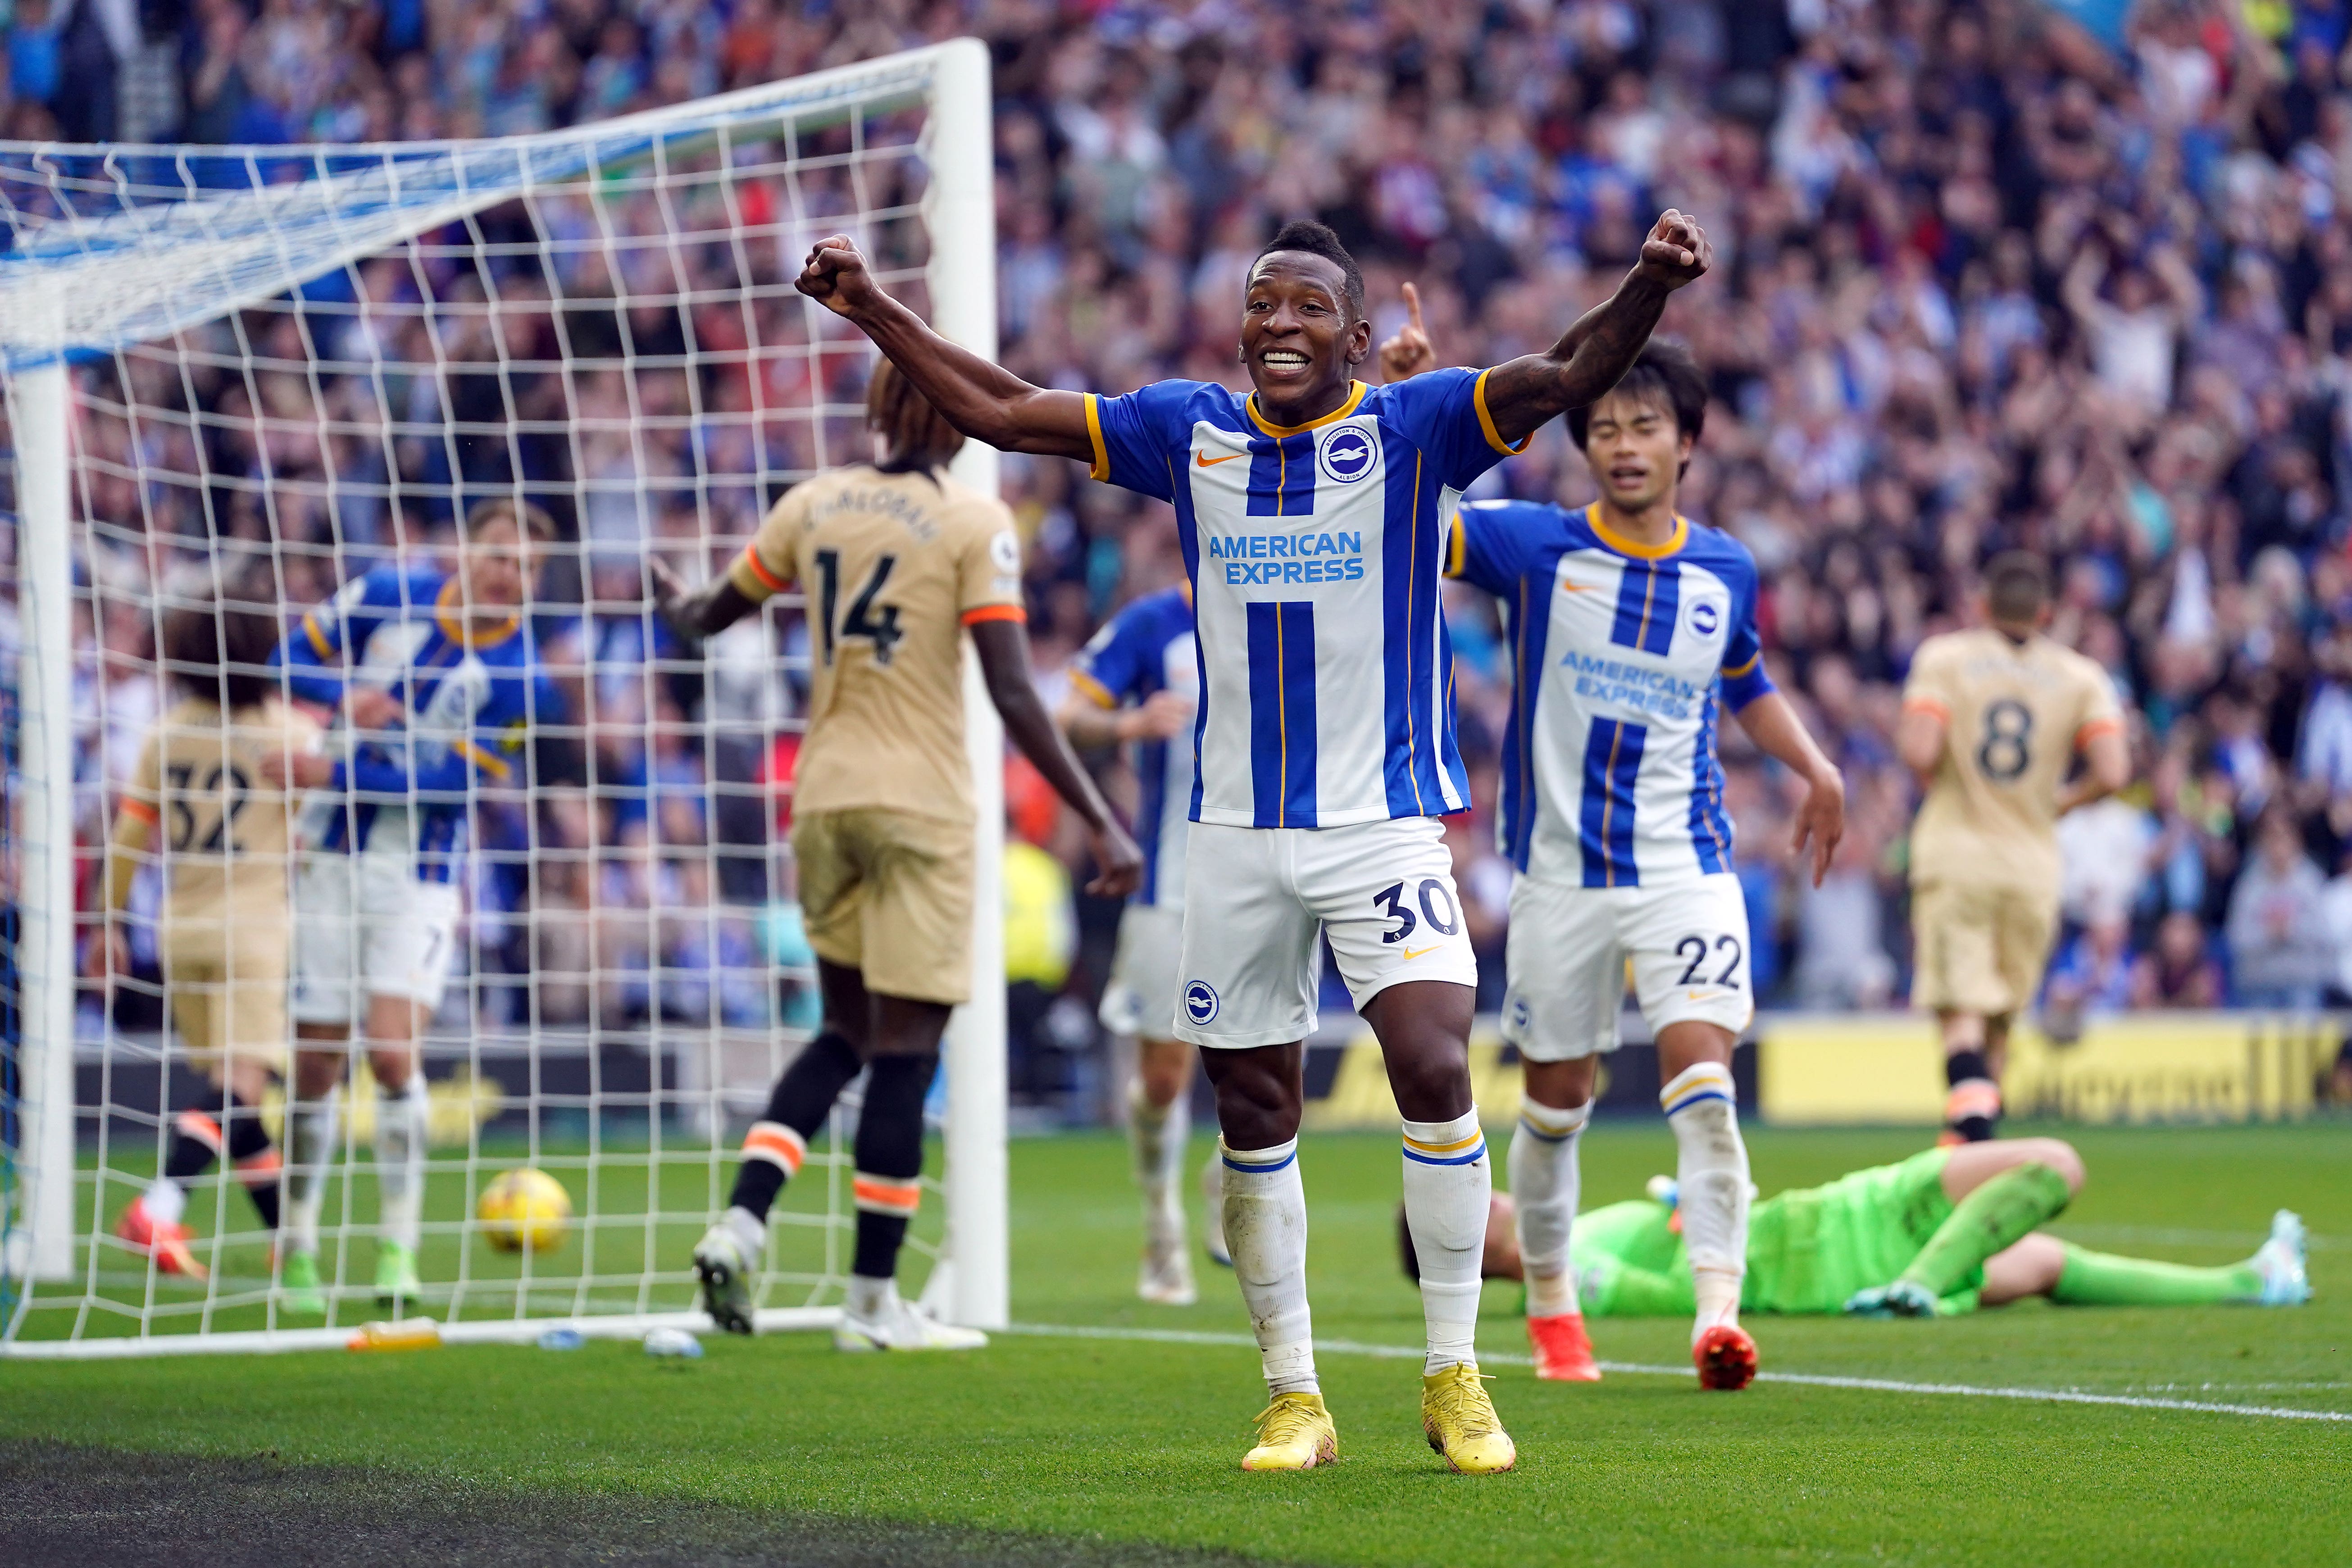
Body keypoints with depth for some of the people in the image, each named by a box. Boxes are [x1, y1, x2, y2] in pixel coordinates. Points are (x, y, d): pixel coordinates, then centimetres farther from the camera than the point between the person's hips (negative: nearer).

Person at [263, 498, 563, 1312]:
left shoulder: (519, 681, -11)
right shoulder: (387, 595, -2)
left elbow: (445, 786, -15)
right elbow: (295, 656, 6)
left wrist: (332, 774, -18)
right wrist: (348, 697, -14)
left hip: (418, 873, -2)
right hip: (329, 856, 2)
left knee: (393, 1051, -17)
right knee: (315, 1059, 4)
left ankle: (397, 1248, -7)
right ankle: (297, 1247, 17)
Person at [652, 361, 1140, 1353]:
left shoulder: (814, 505, 6)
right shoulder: (974, 524, -9)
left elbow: (714, 611, 21)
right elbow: (1013, 694, -15)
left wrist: (678, 610, 46)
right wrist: (1099, 823, -14)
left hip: (824, 797, 5)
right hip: (921, 807, -5)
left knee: (846, 1035, 18)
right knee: (905, 1048, 0)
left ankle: (741, 1222, 1)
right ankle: (874, 1302, 2)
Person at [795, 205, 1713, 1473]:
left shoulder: (1415, 427, -2)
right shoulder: (1190, 431, 7)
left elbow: (1567, 375, -17)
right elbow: (1002, 413, 14)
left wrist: (1647, 288, -35)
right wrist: (871, 309, 10)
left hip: (1385, 822, -3)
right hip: (1236, 833, 4)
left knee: (1435, 1071, -18)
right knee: (1253, 1111, 6)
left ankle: (1454, 1377, -5)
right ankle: (1293, 1397, 16)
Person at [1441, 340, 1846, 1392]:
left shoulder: (1726, 571, 6)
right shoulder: (1534, 546, -4)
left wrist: (1814, 769, 12)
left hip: (1686, 865, 1)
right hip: (1561, 870, -1)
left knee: (1701, 1075, -16)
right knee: (1556, 1098, 9)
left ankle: (1719, 1312, -23)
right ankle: (1550, 1304, 30)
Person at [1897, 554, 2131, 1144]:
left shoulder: (1944, 657, 0)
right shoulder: (2081, 676, 5)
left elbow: (1919, 750, -14)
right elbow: (2111, 773, -7)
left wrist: (1930, 781, 8)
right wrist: (2062, 801, 12)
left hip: (1956, 850, -2)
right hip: (2033, 862, 2)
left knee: (1960, 1005, -8)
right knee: (2002, 1013, 16)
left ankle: (1971, 1096, -32)